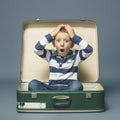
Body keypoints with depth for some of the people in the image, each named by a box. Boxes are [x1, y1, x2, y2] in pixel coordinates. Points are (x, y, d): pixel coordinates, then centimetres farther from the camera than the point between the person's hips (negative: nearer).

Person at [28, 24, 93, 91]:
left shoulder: (76, 55, 5)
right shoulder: (51, 55, 10)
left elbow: (89, 50, -13)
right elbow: (37, 49, -5)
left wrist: (74, 36, -8)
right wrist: (51, 35, -4)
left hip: (70, 88, -1)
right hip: (52, 88, 2)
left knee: (77, 85, -36)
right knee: (33, 84, -24)